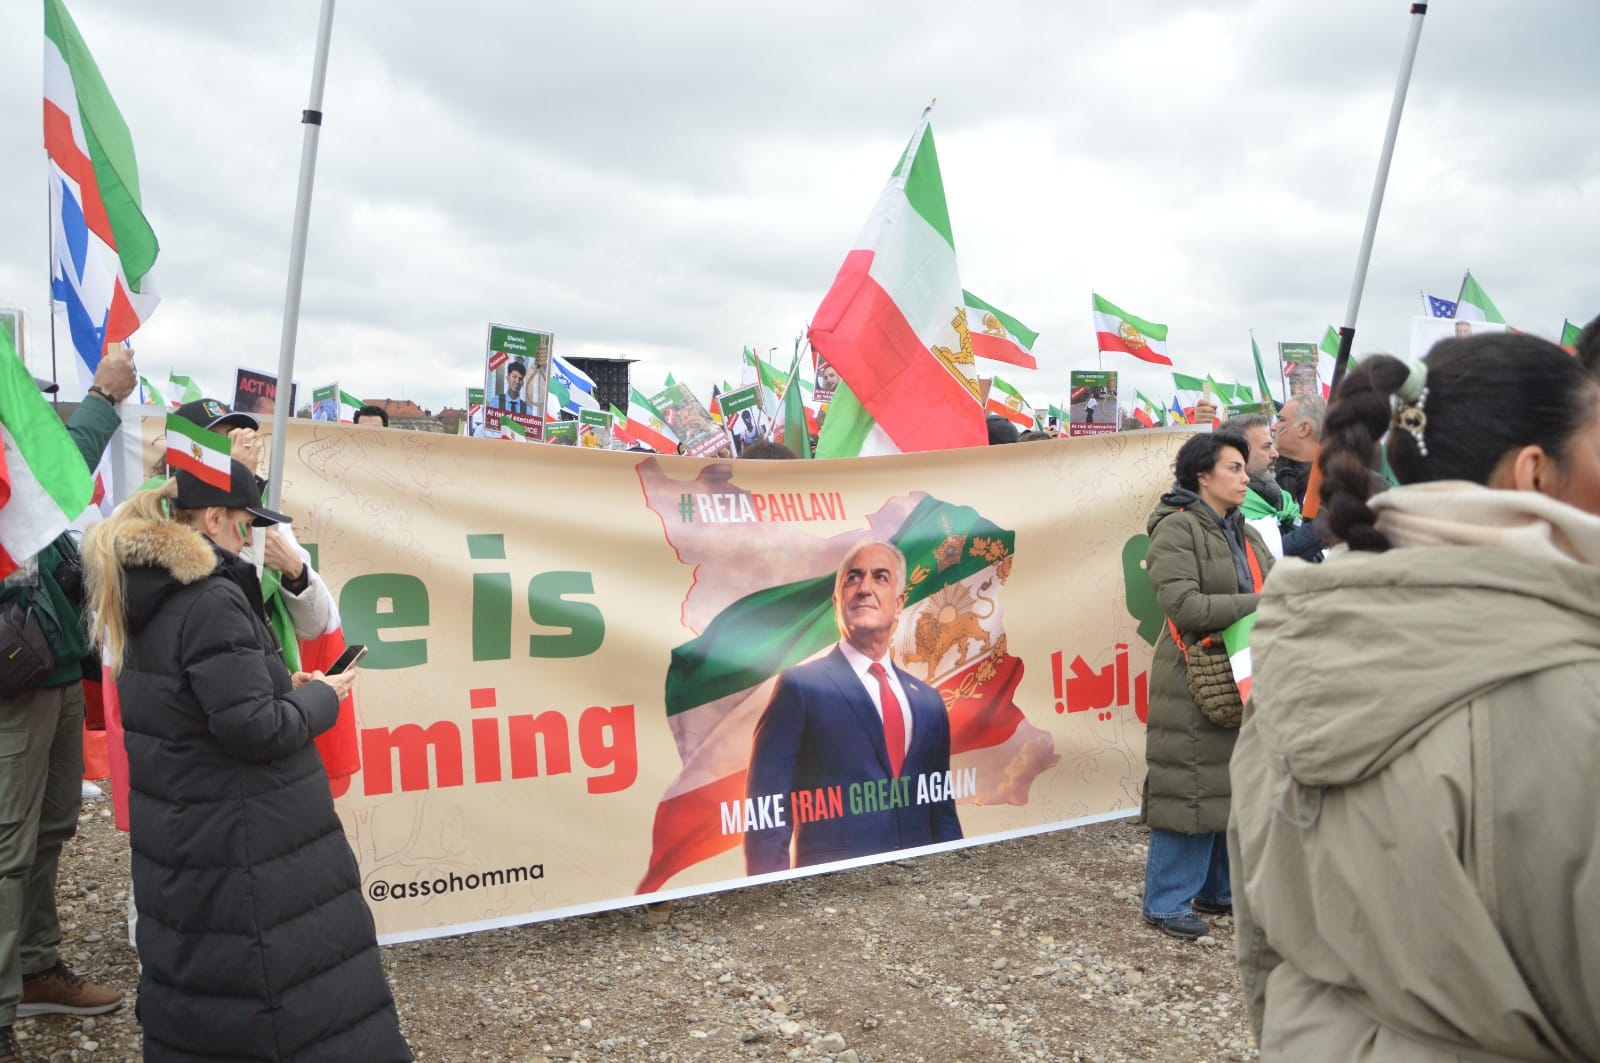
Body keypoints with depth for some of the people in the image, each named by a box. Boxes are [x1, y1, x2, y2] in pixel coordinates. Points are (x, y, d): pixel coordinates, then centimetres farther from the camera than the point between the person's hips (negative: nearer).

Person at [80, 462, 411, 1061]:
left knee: (195, 977, 21)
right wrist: (321, 698, -8)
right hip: (238, 840, -10)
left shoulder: (145, 594, 9)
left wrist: (285, 688, 8)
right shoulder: (212, 600, -21)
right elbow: (253, 729, -24)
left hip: (178, 828, 10)